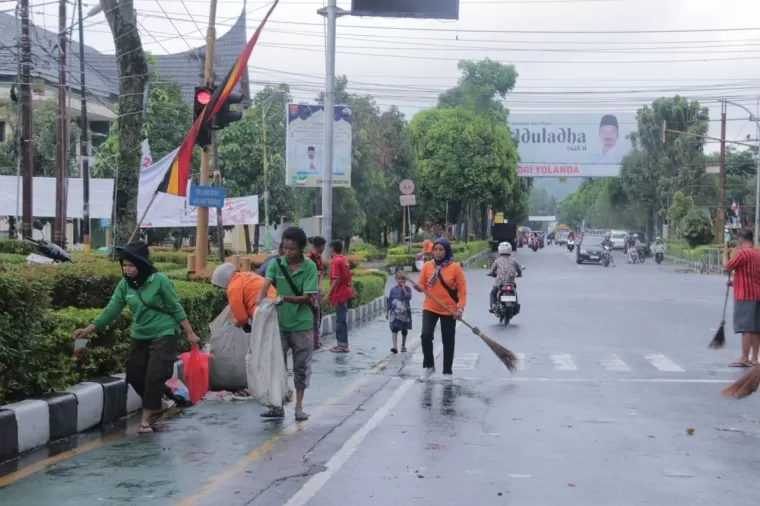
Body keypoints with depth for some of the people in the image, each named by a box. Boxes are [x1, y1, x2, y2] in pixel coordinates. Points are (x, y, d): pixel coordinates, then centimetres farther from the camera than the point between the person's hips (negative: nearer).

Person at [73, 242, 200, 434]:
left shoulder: (159, 281, -16)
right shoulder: (124, 285, -3)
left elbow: (176, 308, -11)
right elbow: (111, 310, -5)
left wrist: (189, 333, -9)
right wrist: (88, 329, -15)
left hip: (164, 335, -6)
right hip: (140, 336, 6)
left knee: (154, 375, -11)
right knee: (134, 375, 8)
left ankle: (146, 417, 2)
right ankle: (159, 403, 31)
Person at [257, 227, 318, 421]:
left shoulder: (310, 267, -10)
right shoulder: (276, 263, -4)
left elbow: (307, 297, -14)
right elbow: (264, 286, -15)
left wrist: (286, 298, -30)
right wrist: (258, 303, -35)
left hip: (302, 325, -2)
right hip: (279, 323, 2)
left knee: (301, 367, 6)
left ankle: (299, 407, 16)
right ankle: (277, 406, 17)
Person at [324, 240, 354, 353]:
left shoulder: (336, 261, -13)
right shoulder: (344, 260, 14)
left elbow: (336, 279, -19)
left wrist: (328, 294, -17)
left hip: (340, 295, -9)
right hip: (345, 293, 9)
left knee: (340, 320, -6)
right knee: (342, 319, 13)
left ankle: (343, 345, -4)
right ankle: (342, 343, 18)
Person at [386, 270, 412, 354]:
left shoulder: (407, 289, -3)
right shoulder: (393, 289, 1)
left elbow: (409, 297, -19)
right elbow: (389, 300, 6)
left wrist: (404, 289, -23)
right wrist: (387, 311, 6)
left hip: (405, 313, 0)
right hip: (395, 313, 0)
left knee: (404, 330, 13)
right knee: (394, 329, -13)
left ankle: (403, 346, 30)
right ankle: (395, 347, -19)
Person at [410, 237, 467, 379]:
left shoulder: (455, 267, -9)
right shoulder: (427, 266, -2)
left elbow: (462, 290, -6)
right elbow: (422, 285, 5)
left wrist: (460, 309, -14)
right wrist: (419, 287, -19)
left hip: (449, 310, -1)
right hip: (430, 308, 1)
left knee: (448, 341, 7)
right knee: (426, 335, -13)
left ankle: (447, 371, 21)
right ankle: (428, 365, 8)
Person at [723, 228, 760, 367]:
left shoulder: (742, 253, -13)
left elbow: (726, 268, -10)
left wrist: (725, 253, 5)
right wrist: (736, 282, 26)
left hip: (745, 296, -8)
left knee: (746, 328, -7)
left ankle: (744, 359, -7)